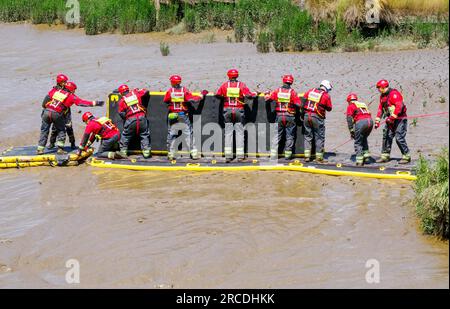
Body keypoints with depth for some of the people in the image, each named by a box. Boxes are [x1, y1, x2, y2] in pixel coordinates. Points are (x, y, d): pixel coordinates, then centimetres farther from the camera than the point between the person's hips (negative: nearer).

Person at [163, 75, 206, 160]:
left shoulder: (170, 91, -4)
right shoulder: (184, 90, -6)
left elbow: (165, 101, 5)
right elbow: (192, 100, -12)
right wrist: (202, 95, 0)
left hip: (173, 115, 0)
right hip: (184, 115, 0)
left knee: (171, 134, 9)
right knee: (189, 133, 5)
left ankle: (170, 154, 8)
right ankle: (194, 153, 0)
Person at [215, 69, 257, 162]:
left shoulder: (225, 85, 1)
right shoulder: (241, 85, -3)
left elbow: (218, 95, 3)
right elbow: (248, 95, -10)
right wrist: (255, 94, 9)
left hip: (227, 110, 1)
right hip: (239, 110, -1)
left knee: (228, 133, 6)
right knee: (239, 133, 5)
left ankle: (228, 155, 0)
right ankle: (240, 155, 1)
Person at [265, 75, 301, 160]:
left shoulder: (277, 91, -1)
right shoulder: (292, 92, -7)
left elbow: (268, 98, -1)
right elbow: (298, 104, -12)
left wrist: (267, 95, 21)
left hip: (279, 116, 2)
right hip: (290, 117, -2)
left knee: (277, 135, 7)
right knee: (290, 136, 8)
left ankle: (273, 154, 0)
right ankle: (287, 154, 8)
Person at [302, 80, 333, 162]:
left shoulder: (310, 91, 8)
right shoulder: (326, 96, -5)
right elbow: (329, 108, 3)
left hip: (307, 115, 4)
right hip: (317, 118, -4)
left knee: (308, 136, 13)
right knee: (319, 137, 7)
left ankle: (307, 155, 8)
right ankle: (319, 157, 8)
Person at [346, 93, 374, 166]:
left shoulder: (350, 106, 14)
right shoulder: (363, 104, 32)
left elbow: (349, 119, 3)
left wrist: (351, 131, 4)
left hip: (361, 122, -5)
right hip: (370, 121, 6)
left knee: (358, 143, 5)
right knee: (364, 139, 27)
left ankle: (359, 161, -1)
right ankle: (366, 157, 23)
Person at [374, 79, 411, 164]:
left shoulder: (394, 94, -16)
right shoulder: (382, 96, 14)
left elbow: (399, 106, -25)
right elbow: (381, 108, 20)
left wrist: (392, 117, -28)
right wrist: (377, 120, 14)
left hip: (399, 119, -9)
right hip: (390, 120, 9)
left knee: (399, 138, -13)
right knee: (386, 137, 6)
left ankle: (406, 157, -5)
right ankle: (385, 156, 13)